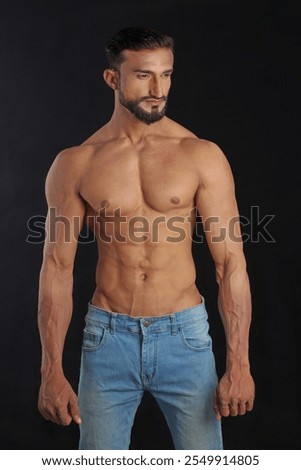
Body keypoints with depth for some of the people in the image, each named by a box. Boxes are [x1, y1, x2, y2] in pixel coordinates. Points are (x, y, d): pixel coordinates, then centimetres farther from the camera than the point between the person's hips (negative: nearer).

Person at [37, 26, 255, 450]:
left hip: (184, 335, 0)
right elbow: (58, 268, 0)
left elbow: (230, 261, -5)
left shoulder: (202, 156, -5)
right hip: (108, 336, 1)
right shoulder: (75, 165, -2)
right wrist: (51, 371, -3)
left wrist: (239, 364, -9)